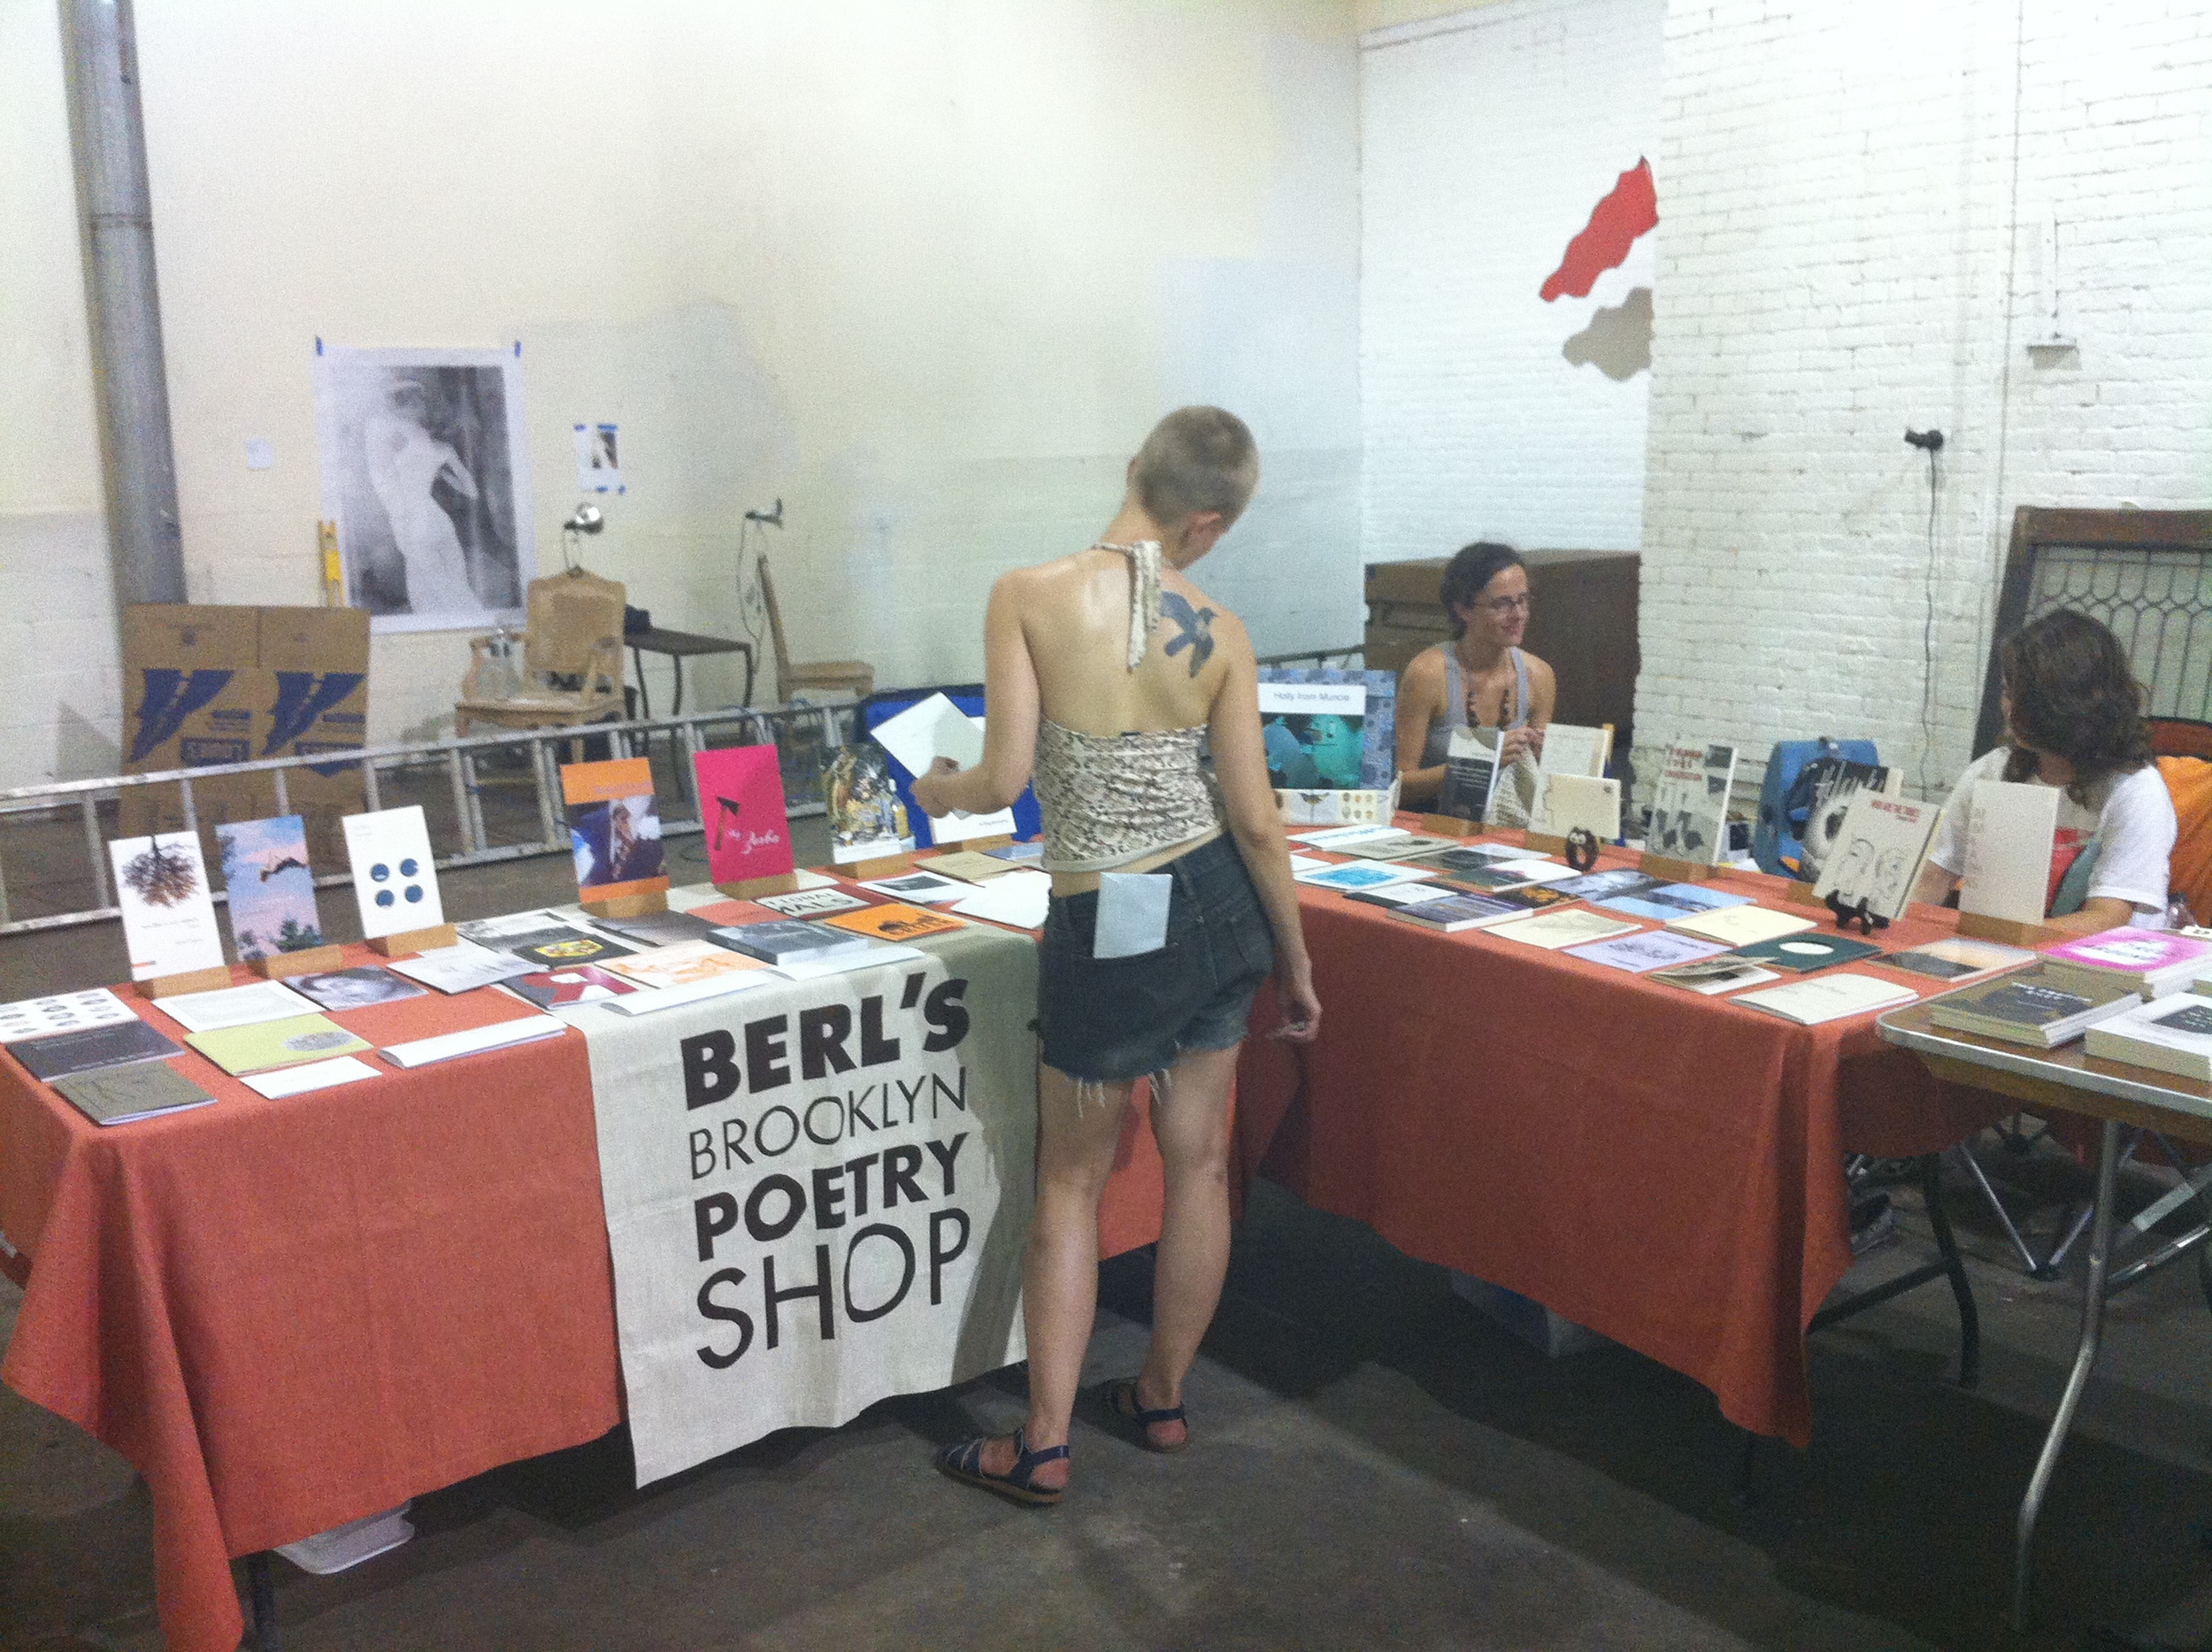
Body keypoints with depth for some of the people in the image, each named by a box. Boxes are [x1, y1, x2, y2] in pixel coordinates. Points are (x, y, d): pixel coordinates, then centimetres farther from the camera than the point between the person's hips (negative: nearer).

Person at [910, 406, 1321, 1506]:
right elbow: (1254, 817, -3)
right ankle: (1164, 1398, 33)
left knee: (1071, 1182, 13)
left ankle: (1043, 1445, 18)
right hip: (1219, 905, 3)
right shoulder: (1219, 635, -5)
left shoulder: (1028, 596, -14)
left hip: (1111, 930, -3)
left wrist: (939, 789, 7)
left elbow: (1006, 776, -16)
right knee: (1199, 1163, 17)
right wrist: (1295, 962, 8)